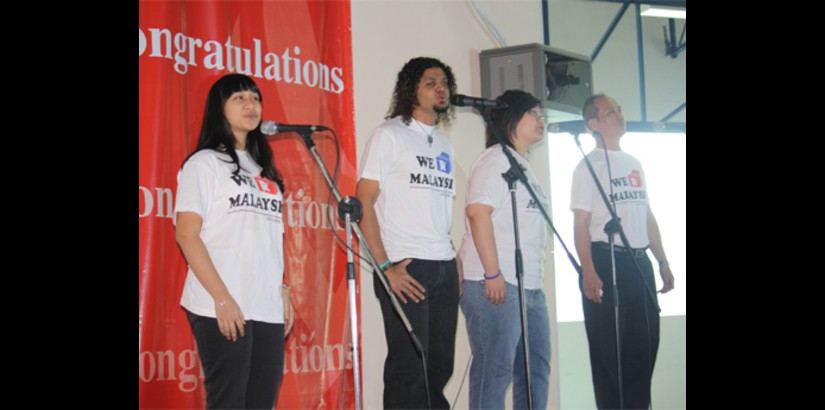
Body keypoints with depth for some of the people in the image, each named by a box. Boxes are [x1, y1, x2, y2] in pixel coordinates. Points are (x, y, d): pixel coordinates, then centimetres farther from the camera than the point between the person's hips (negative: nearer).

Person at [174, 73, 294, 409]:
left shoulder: (263, 168, 21)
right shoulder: (204, 163, 1)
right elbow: (187, 235, -7)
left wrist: (282, 291, 11)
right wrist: (222, 298, -15)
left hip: (268, 308, 6)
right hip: (222, 310, -6)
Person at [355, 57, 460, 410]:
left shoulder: (444, 145, 19)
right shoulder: (389, 135, -1)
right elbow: (364, 202, -8)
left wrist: (455, 260, 9)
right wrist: (385, 267, -16)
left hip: (445, 268, 7)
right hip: (405, 266, -7)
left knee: (440, 366, 11)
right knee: (409, 367, -5)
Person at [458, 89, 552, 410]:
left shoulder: (522, 165, 22)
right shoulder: (495, 160, -7)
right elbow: (478, 212, -19)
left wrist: (534, 278, 18)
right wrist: (493, 274, -23)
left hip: (530, 286, 10)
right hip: (496, 285, -10)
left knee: (537, 368, 13)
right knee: (495, 370, -8)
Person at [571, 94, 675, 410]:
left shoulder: (634, 164, 16)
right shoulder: (589, 166, -4)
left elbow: (648, 217, 18)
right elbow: (580, 223, -11)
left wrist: (662, 261, 12)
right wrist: (588, 272, -20)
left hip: (640, 263, 6)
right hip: (606, 262, -6)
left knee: (644, 346, 8)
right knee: (609, 348, -2)